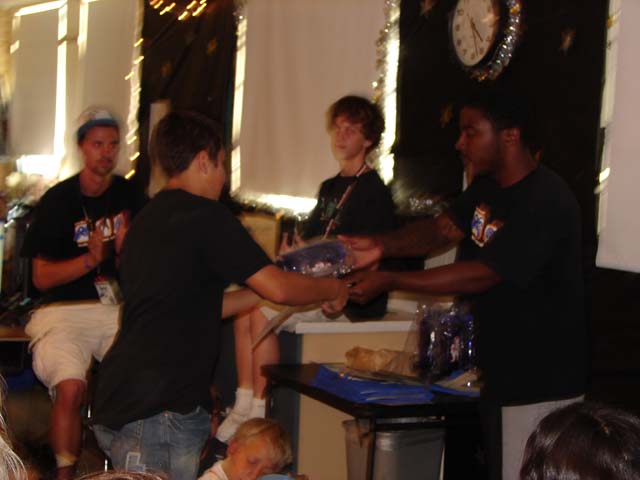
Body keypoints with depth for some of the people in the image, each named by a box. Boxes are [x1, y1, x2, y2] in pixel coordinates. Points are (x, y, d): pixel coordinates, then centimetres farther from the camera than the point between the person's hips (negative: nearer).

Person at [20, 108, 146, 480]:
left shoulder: (131, 196, 10)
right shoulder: (58, 200, 2)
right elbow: (41, 277, -1)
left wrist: (125, 251, -9)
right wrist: (91, 259, -16)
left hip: (119, 308, 2)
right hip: (64, 311, -2)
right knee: (70, 389, -28)